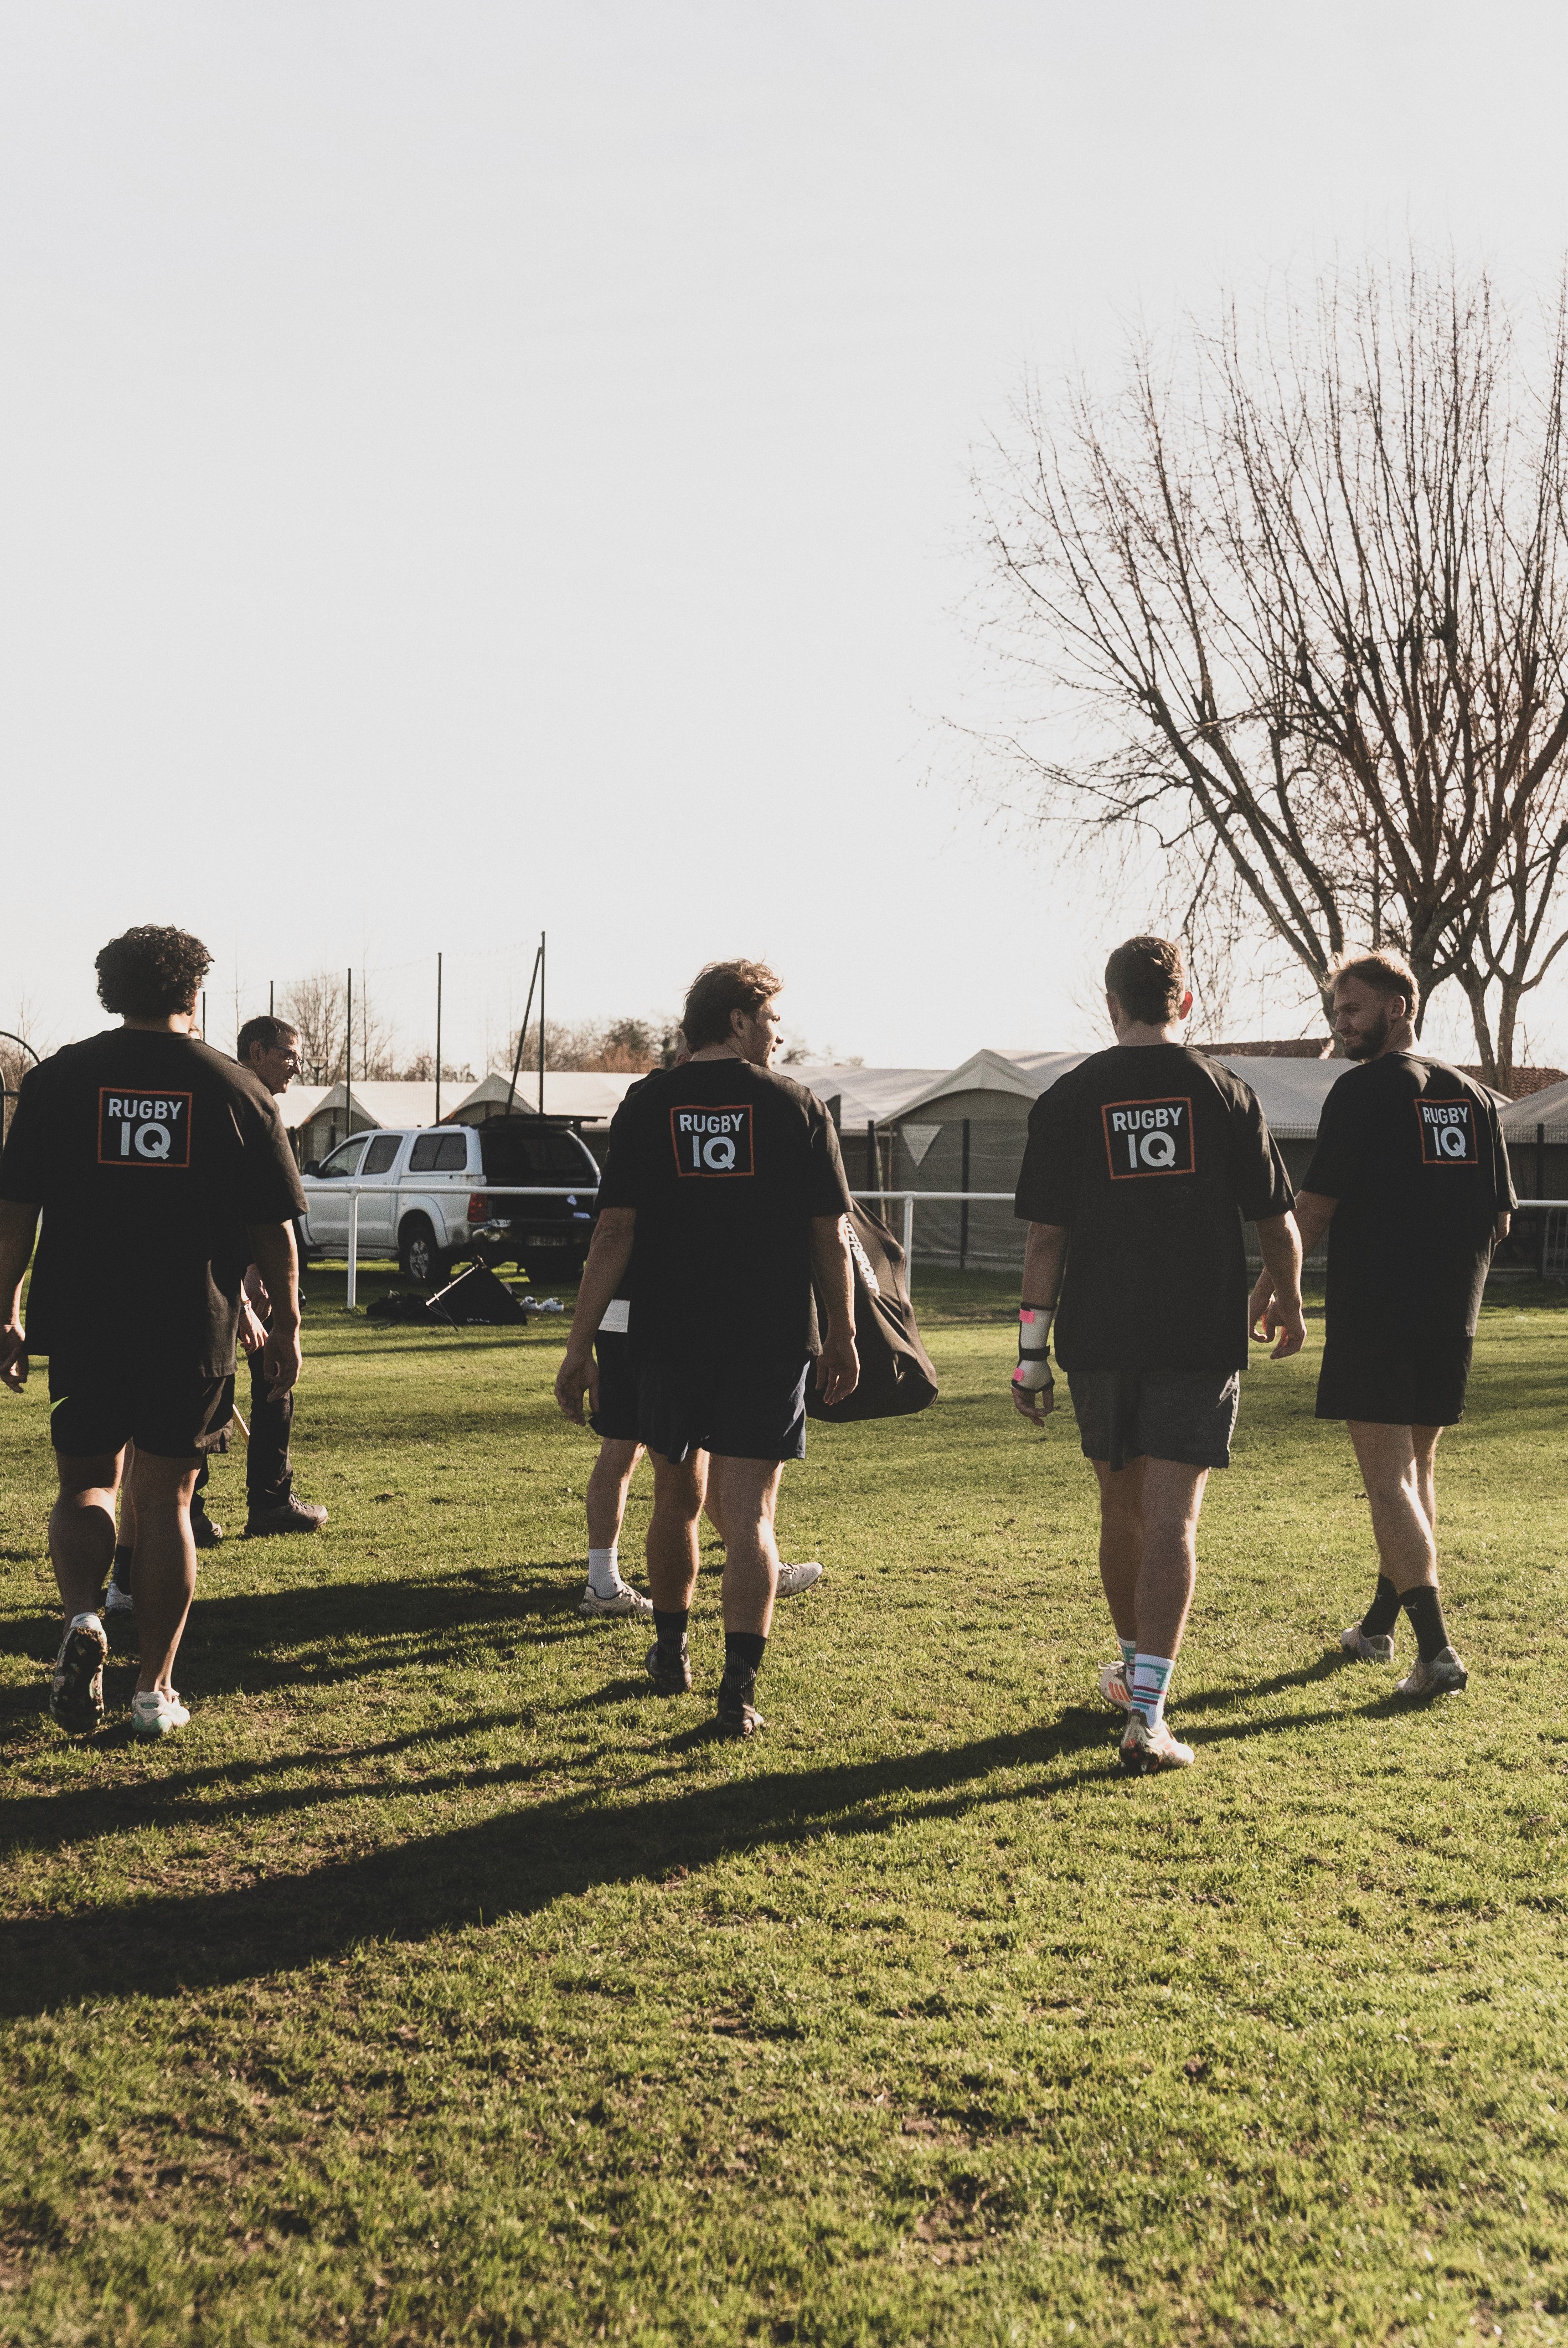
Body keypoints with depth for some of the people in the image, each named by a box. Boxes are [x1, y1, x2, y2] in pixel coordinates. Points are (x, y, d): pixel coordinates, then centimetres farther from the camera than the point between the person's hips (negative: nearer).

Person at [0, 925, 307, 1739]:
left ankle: (83, 1618, -11)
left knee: (84, 1486, 16)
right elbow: (272, 1228, 2)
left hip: (82, 1326, 0)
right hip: (194, 1332, 0)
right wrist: (285, 1324, 12)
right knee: (165, 1501, 10)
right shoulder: (235, 1090, 0)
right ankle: (155, 1690, 13)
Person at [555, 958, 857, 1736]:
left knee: (677, 1499, 19)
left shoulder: (647, 1104, 1)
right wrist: (843, 1336, 11)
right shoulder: (796, 1107, -1)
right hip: (771, 1343, -2)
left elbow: (614, 1231, -4)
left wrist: (580, 1346, -2)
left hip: (668, 1337, 2)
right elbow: (830, 1236, 1)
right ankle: (739, 1689, -4)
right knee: (748, 1517, 1)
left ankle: (671, 1653, 35)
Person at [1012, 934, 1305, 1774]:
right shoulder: (1226, 1092, 0)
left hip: (1101, 1336, 1)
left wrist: (1033, 1352, 2)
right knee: (1171, 1522, -3)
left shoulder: (1069, 1099, 0)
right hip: (1202, 1337, -1)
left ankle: (1135, 1669, 36)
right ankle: (1146, 1712, -11)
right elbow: (1276, 1219, 7)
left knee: (1122, 1510, 18)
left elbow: (1046, 1235, -3)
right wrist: (1289, 1302, 25)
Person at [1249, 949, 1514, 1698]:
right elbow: (1499, 1218, 12)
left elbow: (1316, 1207, -10)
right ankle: (1379, 1627, 31)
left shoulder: (1363, 1090, -9)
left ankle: (1436, 1650, -14)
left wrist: (1268, 1286, 2)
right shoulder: (1472, 1095, 10)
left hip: (1373, 1314, -7)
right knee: (1416, 1470, 18)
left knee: (1389, 1481, -5)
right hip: (1450, 1319, 7)